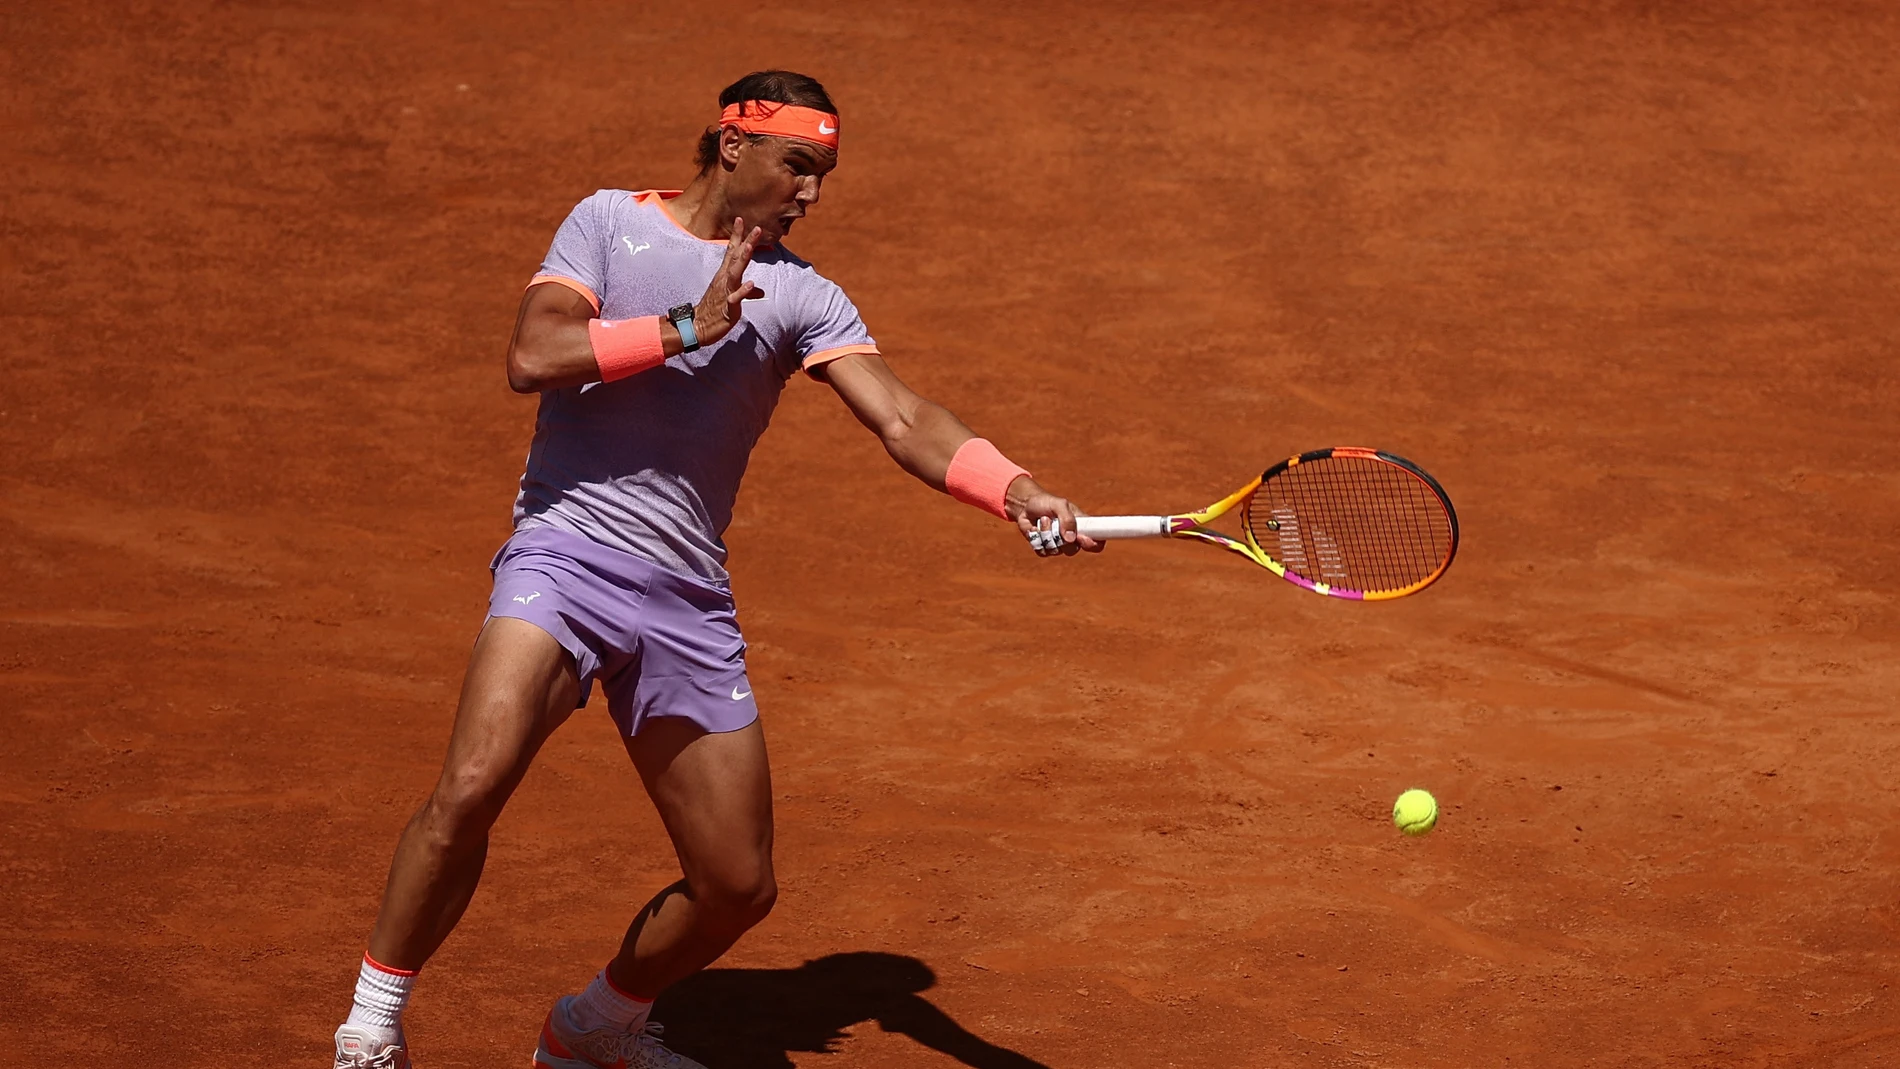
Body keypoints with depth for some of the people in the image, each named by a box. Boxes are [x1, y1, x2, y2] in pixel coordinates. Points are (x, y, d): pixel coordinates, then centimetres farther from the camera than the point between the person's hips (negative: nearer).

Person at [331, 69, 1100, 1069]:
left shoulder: (801, 295, 11)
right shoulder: (610, 221, 7)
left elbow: (904, 421, -2)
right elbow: (533, 357, -8)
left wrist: (1017, 491, -19)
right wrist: (684, 329, -10)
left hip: (687, 603, 4)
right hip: (566, 547, -4)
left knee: (738, 884, 3)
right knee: (473, 783, -28)